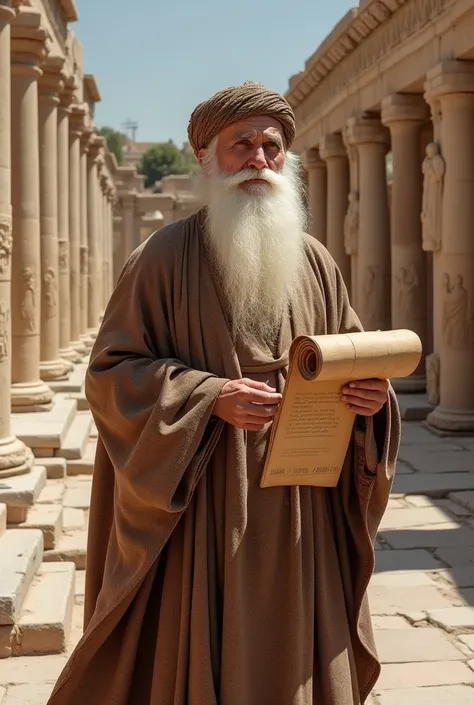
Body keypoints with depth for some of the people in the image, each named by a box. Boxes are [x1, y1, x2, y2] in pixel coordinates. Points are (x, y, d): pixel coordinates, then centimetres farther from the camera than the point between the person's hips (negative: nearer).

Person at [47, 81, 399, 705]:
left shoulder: (316, 263, 9)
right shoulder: (165, 257, -3)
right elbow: (110, 373, -6)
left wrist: (370, 395, -7)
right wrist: (209, 396, -19)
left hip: (300, 517, 4)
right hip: (201, 509, -3)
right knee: (200, 655, 4)